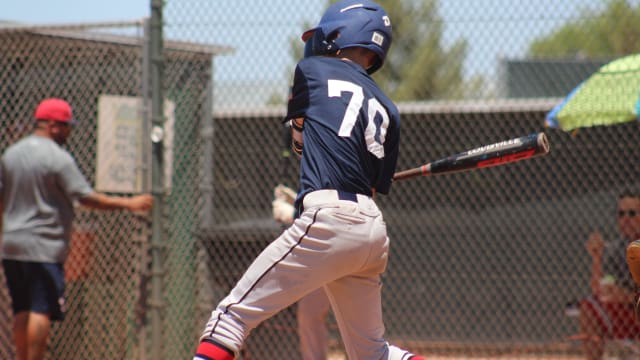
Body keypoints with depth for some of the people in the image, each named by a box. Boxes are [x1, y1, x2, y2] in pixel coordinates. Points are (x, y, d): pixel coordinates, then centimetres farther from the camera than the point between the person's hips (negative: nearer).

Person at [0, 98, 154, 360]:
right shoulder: (58, 158, -12)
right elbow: (86, 198, -14)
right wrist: (128, 204, -8)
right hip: (44, 248, -7)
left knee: (22, 310, 12)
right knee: (41, 310, -6)